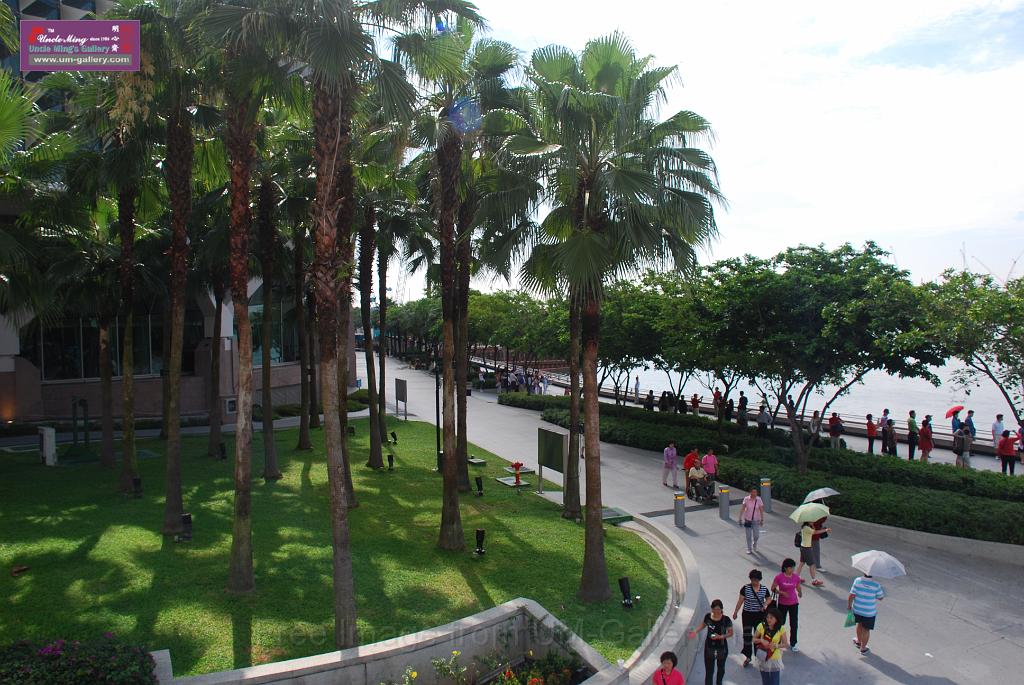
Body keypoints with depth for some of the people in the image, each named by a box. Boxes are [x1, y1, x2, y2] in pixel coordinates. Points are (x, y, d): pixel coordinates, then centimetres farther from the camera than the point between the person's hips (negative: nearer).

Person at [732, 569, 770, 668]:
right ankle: (747, 656, 14)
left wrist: (765, 605, -12)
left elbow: (768, 599, 9)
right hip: (747, 614, -1)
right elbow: (740, 601, -4)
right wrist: (735, 612, -1)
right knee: (747, 635, 0)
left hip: (759, 615, 1)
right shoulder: (745, 588, -10)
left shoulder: (764, 589, -6)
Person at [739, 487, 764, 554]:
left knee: (756, 535, 4)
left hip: (756, 520, 0)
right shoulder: (746, 499, -12)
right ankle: (749, 549, 22)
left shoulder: (759, 499, -11)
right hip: (747, 520, 0)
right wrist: (740, 519, -13)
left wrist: (762, 520, -8)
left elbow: (761, 510, -6)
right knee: (748, 535, 5)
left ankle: (754, 544, 37)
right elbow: (742, 509, -10)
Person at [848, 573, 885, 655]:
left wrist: (849, 605, 0)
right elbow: (880, 598, -7)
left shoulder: (857, 581, -18)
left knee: (860, 624, 28)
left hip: (857, 609, 2)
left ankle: (859, 642, 47)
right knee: (866, 629, 16)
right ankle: (863, 648, 31)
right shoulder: (876, 584, -21)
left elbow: (851, 595, -16)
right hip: (869, 612, -2)